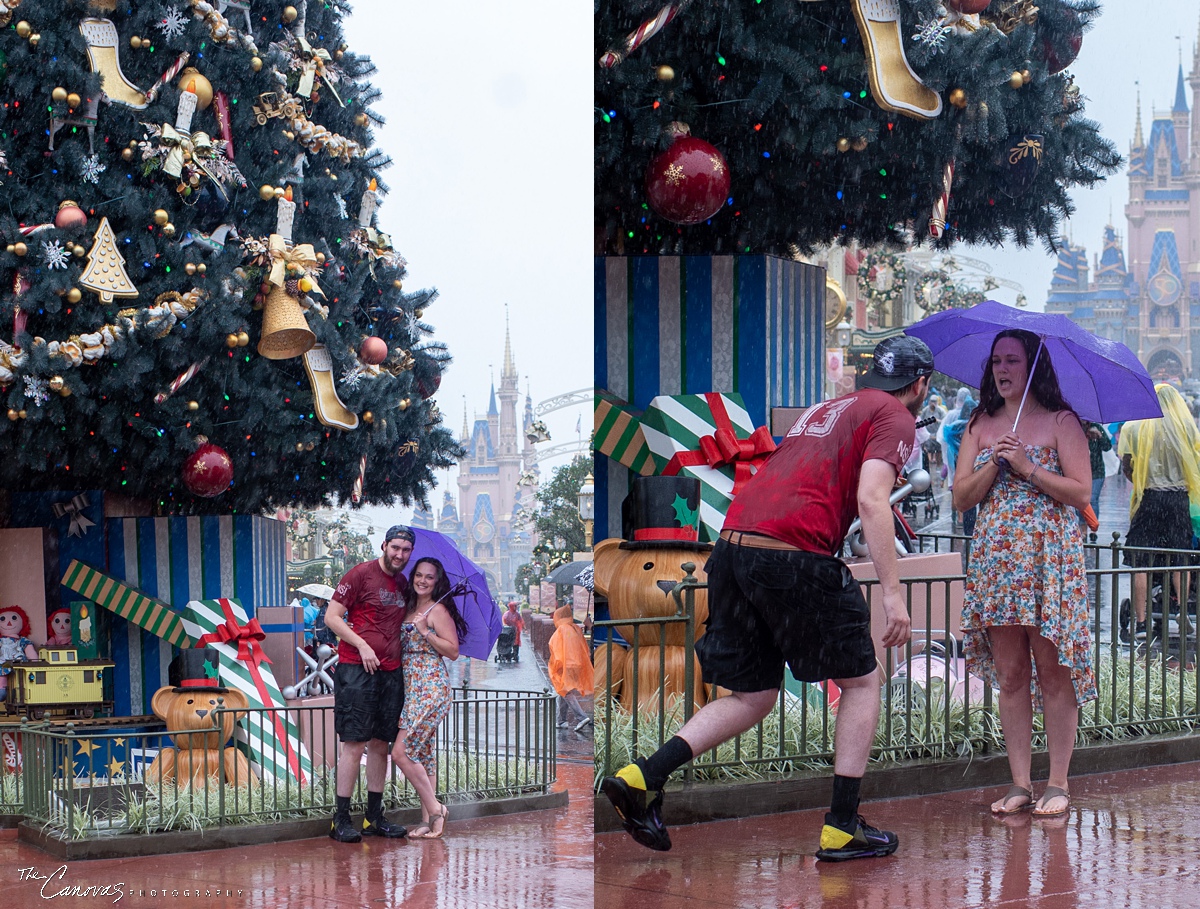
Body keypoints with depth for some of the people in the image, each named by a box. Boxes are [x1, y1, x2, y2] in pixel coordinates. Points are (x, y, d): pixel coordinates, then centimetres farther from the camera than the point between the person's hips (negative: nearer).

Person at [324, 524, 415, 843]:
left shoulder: (403, 584, 15)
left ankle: (374, 816, 15)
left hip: (390, 672, 7)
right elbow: (332, 617, -7)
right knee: (355, 743, -8)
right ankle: (341, 819, -3)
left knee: (380, 744, 9)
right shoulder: (361, 574, -5)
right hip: (356, 669, -6)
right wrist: (362, 646, -15)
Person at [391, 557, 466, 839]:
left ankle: (434, 808, -5)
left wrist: (425, 631, -17)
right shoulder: (410, 610, 17)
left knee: (401, 752, -14)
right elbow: (405, 649, 21)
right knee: (422, 754, 7)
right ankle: (429, 820, 9)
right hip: (412, 689, 9)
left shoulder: (438, 610, -6)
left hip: (431, 687, -9)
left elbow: (453, 652, -10)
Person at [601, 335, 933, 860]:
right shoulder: (895, 418, 4)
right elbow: (871, 501, -11)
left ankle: (641, 777, 0)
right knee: (861, 681, 12)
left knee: (751, 697, 15)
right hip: (794, 556, -7)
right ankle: (842, 829, 12)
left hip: (733, 544, 7)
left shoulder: (828, 408, 28)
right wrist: (892, 591, -14)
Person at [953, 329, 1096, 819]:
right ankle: (1020, 784, 10)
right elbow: (961, 497, 7)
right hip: (995, 559, 4)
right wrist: (994, 464, -9)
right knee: (1010, 676, 5)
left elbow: (1081, 492, -6)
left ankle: (1057, 784, 4)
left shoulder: (1060, 422, 1)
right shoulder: (981, 426, 13)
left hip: (1050, 558, -4)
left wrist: (1028, 468, -13)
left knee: (1053, 673, -3)